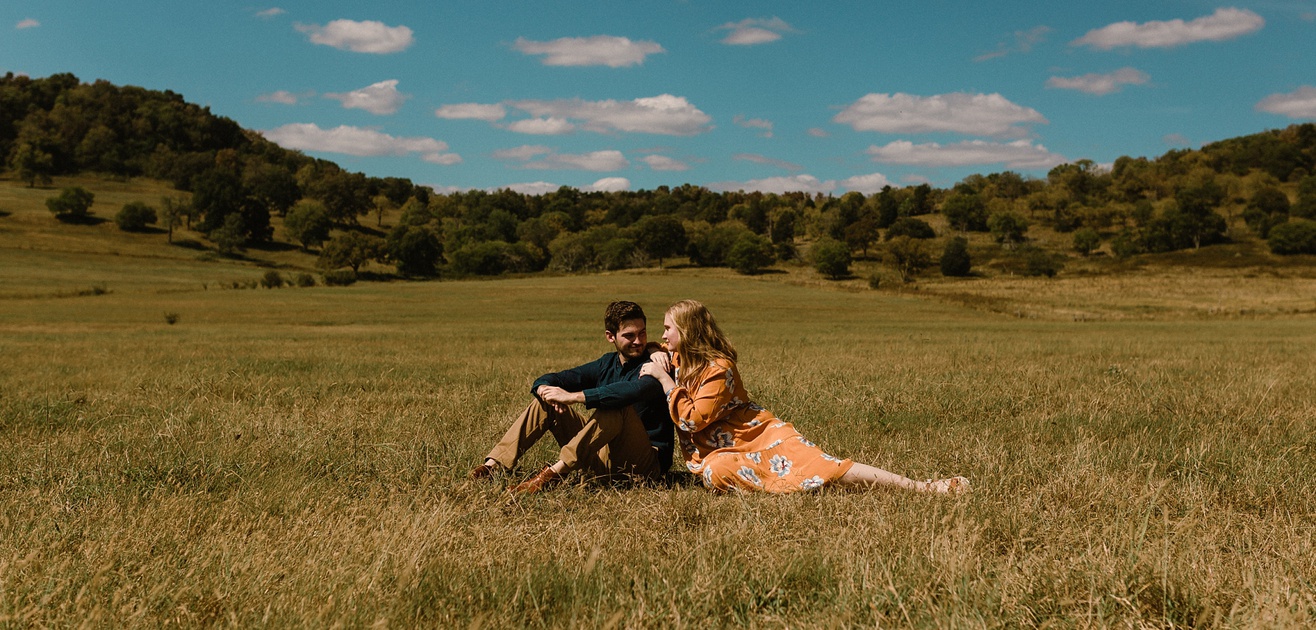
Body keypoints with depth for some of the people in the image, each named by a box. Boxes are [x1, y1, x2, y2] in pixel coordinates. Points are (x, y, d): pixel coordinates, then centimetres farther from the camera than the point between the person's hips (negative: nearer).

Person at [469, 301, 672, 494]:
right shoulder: (607, 363, 9)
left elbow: (635, 390, -36)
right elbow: (545, 380, 7)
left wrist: (573, 396, -34)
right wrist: (546, 390, -19)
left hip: (647, 461, -7)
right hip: (605, 457, 7)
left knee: (618, 407, -34)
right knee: (545, 402, 2)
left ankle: (554, 473, -36)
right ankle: (494, 465, -10)